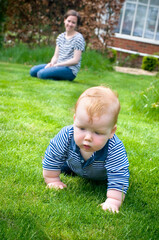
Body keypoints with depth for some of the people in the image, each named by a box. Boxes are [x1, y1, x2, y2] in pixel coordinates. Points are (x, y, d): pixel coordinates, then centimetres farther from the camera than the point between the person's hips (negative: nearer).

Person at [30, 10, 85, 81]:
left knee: (41, 73, -27)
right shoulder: (60, 36, 15)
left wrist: (56, 65, -16)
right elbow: (56, 56, 13)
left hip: (70, 70, -8)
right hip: (58, 66, 8)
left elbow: (75, 60, -14)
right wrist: (52, 63, -11)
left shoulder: (78, 38, -8)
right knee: (33, 71, -7)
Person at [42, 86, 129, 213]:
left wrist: (113, 201, -55)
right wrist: (52, 180, -20)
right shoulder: (66, 136, -43)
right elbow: (52, 158, -27)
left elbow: (118, 178, -46)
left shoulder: (114, 149, -51)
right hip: (75, 166, 1)